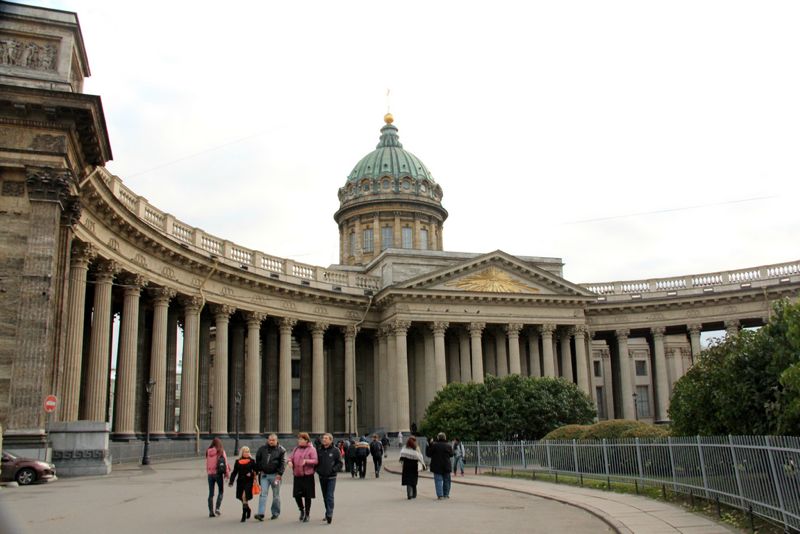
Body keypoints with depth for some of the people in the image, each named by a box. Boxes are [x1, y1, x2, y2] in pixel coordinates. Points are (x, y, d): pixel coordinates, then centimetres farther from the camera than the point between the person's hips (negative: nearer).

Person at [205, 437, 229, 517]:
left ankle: (211, 511, 12)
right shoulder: (221, 451, -10)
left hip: (210, 474, 3)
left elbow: (207, 464, 6)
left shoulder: (208, 452, 0)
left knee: (211, 493, 10)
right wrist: (227, 474, 2)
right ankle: (217, 508, -2)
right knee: (220, 491, 12)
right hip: (218, 474, -3)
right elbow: (225, 463, -7)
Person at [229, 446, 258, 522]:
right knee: (242, 498, 11)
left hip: (248, 481, -3)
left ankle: (244, 515, -11)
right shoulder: (238, 462, 7)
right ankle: (248, 510, 38)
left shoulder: (251, 461, 2)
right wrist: (231, 482, 2)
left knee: (245, 497, -16)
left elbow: (256, 470, 7)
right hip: (240, 481, 3)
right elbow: (234, 472, 8)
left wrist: (251, 474, -11)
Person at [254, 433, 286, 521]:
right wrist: (260, 470, 8)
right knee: (263, 494, -5)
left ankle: (275, 513, 18)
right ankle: (261, 513, -9)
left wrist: (279, 474, -14)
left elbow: (283, 463, -7)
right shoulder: (262, 449, 6)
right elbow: (257, 459, 16)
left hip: (275, 475, -2)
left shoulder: (281, 450, -3)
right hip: (264, 475, 2)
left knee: (276, 495, 7)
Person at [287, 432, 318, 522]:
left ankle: (307, 514, 18)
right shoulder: (296, 449, 13)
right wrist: (289, 461, -10)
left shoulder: (312, 449, -5)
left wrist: (306, 461, -27)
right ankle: (302, 510, 30)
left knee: (307, 496, 3)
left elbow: (315, 461, -13)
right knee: (297, 495, 5)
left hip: (307, 476, -5)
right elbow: (290, 457, 13)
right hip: (297, 475, 5)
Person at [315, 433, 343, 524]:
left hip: (331, 477, -4)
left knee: (330, 496, -12)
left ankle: (329, 514, -13)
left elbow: (339, 463, -3)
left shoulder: (335, 450, -4)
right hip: (322, 477, 5)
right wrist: (317, 470, -1)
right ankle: (328, 513, 25)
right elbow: (315, 462, 15)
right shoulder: (319, 450, 7)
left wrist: (333, 469, -15)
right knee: (325, 497, 13)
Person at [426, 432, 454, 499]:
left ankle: (440, 495, -8)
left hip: (437, 466, -2)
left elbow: (428, 454, -6)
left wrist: (429, 445, 2)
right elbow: (451, 455, 9)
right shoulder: (448, 446, -2)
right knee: (446, 480, 15)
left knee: (438, 480, 0)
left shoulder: (434, 445, -12)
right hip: (446, 466, 2)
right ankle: (446, 494, 21)